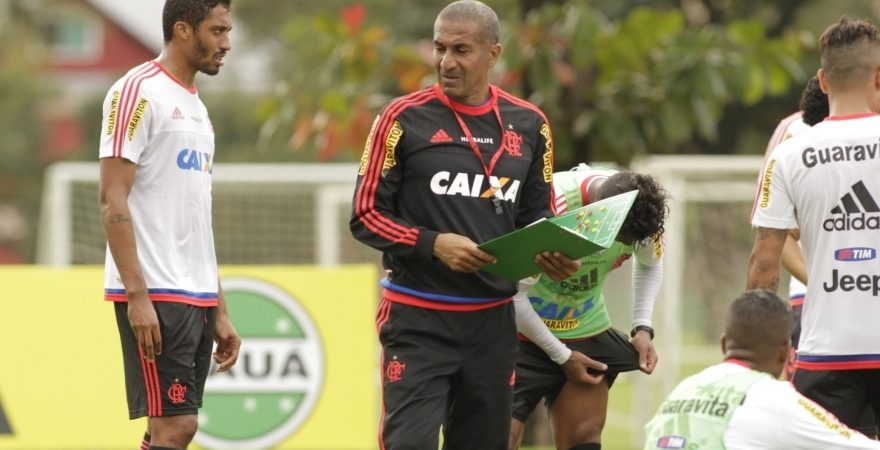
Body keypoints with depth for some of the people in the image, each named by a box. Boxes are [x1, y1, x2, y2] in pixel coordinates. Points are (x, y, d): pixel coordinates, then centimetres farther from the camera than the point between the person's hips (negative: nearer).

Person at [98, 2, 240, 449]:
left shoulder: (196, 108, 19)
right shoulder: (138, 92, -8)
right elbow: (113, 201, -14)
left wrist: (219, 311, 19)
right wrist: (137, 295, -20)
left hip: (198, 297, 9)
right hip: (155, 296, -9)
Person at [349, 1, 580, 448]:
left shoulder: (528, 125, 8)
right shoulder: (404, 119, -4)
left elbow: (537, 214, 18)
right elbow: (366, 215, -3)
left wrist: (554, 255, -4)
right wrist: (434, 244, -18)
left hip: (492, 322, 4)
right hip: (417, 320, -4)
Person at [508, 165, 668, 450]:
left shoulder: (642, 211, -13)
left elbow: (650, 265, 11)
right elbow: (513, 295, -23)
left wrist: (643, 328, -3)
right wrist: (561, 356, -15)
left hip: (587, 330, 5)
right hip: (524, 331, -5)